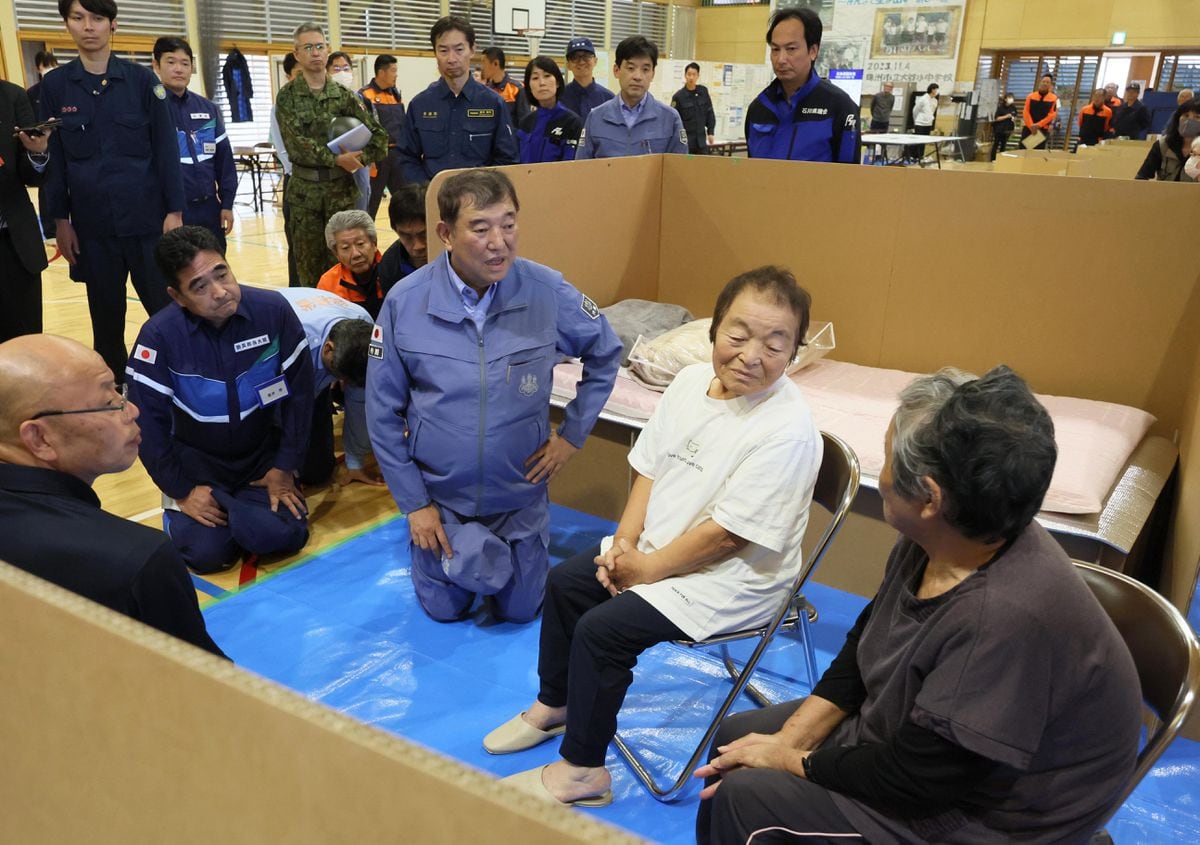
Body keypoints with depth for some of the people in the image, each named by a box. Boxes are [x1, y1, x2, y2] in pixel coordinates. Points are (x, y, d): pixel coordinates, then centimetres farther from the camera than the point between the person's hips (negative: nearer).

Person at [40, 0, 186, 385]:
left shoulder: (141, 79, 1)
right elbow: (53, 157, 5)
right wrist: (60, 221, 0)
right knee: (106, 317, 10)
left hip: (147, 217, -2)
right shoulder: (55, 86, 5)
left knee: (166, 308, -1)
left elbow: (166, 148, -1)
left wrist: (174, 211, -7)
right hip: (92, 223, 2)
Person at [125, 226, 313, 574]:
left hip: (264, 454, 1)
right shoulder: (159, 334, -20)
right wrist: (181, 490, -9)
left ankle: (229, 506, 15)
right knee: (207, 552, -15)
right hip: (198, 461, 0)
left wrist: (285, 467, -8)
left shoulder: (273, 310, -18)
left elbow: (299, 391, -9)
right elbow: (147, 420, -11)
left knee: (279, 536, -19)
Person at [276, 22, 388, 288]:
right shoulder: (287, 96, 1)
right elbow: (296, 142, -11)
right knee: (309, 262, 4)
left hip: (342, 188, 1)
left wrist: (359, 159, -11)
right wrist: (336, 159, -17)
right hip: (305, 190, -1)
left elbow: (378, 136, 3)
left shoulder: (344, 95, 5)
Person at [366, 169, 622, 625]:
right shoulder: (404, 302, -18)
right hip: (439, 493, 0)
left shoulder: (548, 291, -18)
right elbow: (383, 413, -8)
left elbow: (605, 354, 1)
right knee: (444, 609, 15)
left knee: (519, 610, 14)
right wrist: (413, 502, -7)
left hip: (520, 492, 0)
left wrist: (573, 433, -4)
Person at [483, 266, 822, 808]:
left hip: (730, 578, -8)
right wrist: (625, 540, -6)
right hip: (651, 547, 8)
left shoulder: (787, 429, -28)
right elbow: (649, 466, 5)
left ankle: (581, 769, 6)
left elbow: (725, 536, -25)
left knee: (601, 630, -16)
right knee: (564, 582, 10)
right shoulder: (691, 381, -5)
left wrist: (644, 569, -16)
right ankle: (553, 706, 33)